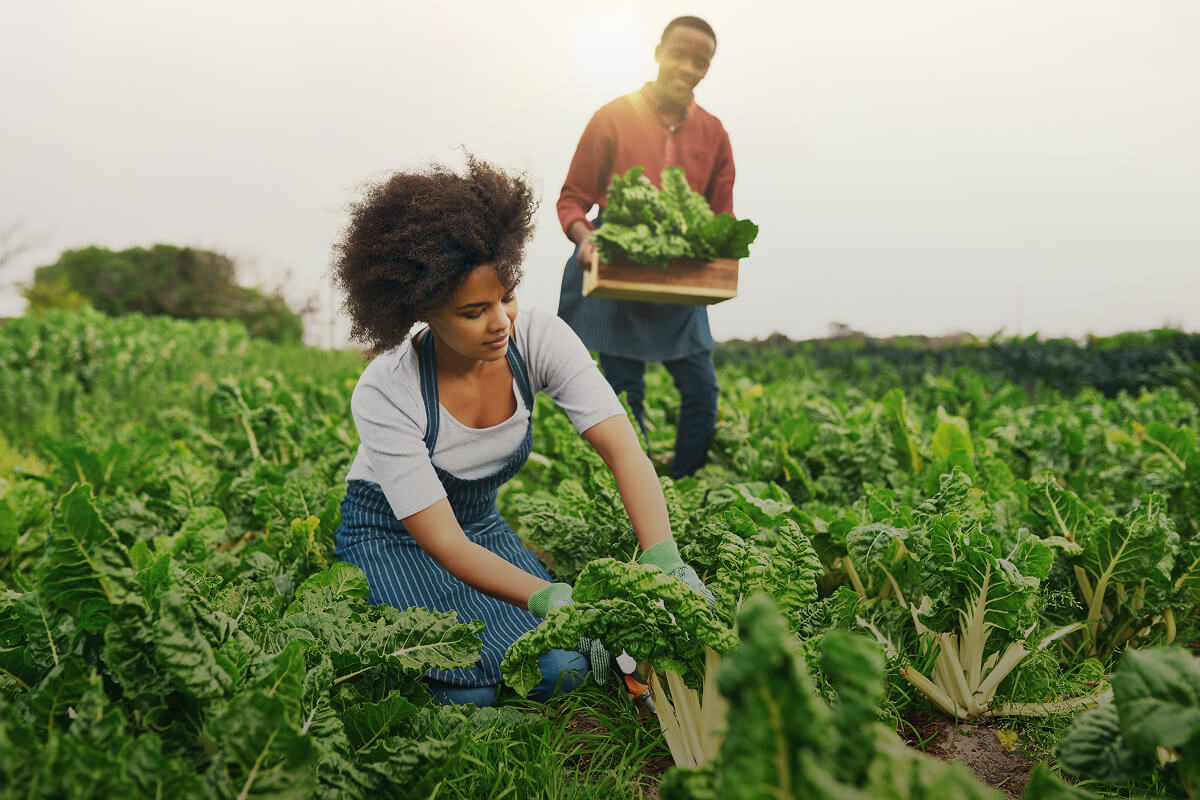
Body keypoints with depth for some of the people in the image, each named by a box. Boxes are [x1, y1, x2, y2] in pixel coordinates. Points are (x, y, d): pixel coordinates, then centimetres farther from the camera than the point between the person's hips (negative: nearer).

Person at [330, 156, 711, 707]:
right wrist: (550, 598, -41)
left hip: (482, 524, 4)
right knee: (469, 688, -25)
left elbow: (623, 450, -26)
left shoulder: (540, 340, -20)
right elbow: (444, 542, -29)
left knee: (562, 666, -19)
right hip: (388, 536, -3)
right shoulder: (384, 394, -29)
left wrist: (664, 562, -41)